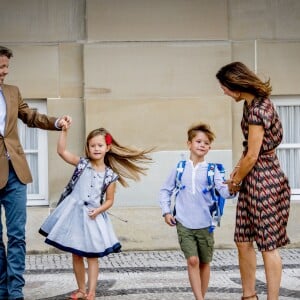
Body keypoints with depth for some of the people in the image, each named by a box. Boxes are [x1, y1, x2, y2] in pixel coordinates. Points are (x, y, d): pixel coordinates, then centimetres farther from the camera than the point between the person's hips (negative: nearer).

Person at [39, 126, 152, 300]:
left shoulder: (110, 175, -2)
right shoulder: (82, 164, -1)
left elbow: (109, 200, 3)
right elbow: (62, 151, -9)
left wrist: (98, 210, -13)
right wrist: (65, 131, -16)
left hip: (93, 216, -1)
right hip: (74, 212, 1)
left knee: (92, 256, 3)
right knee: (76, 254, 9)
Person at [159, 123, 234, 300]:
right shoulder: (180, 168, 2)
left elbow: (223, 190, -16)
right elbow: (166, 190, 12)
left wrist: (231, 188, -38)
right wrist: (166, 211, 2)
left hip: (205, 224, 0)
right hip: (184, 224, 0)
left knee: (205, 263, 10)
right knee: (192, 261, -9)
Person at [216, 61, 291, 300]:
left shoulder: (257, 110, -22)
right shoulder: (253, 102, 7)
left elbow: (252, 156, -18)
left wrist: (235, 181, -3)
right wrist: (238, 170, 11)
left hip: (265, 181, -10)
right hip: (252, 181, 10)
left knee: (268, 244, 0)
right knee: (244, 241, 13)